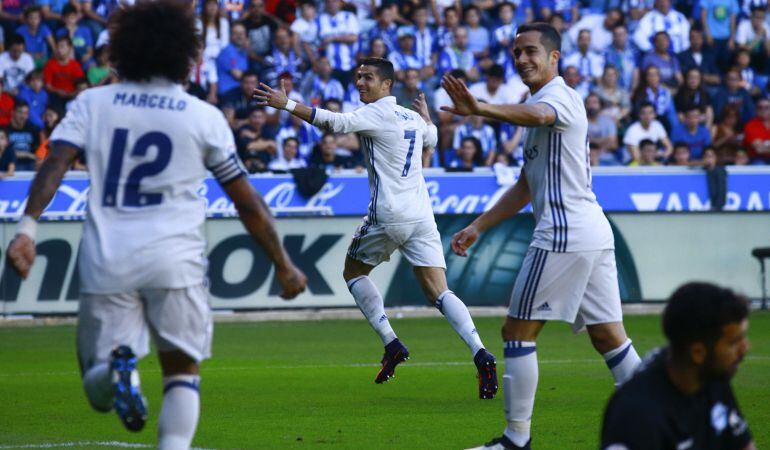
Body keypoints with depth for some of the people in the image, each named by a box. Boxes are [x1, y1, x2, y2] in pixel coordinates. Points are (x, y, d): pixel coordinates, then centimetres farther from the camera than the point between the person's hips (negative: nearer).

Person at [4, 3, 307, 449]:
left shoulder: (92, 103, 8)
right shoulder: (204, 117, 5)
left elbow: (55, 162, -7)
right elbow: (247, 201, 8)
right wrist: (283, 265, 17)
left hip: (106, 261, 1)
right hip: (176, 260, -1)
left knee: (99, 389, 9)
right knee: (182, 374, 12)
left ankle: (118, 367, -26)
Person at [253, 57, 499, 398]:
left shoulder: (376, 114, -6)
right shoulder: (413, 118, 16)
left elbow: (336, 123, -21)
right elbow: (431, 140, 38)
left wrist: (286, 104, -21)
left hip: (387, 216, -6)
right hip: (422, 216, 6)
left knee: (353, 273, 18)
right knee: (439, 293, -1)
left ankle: (391, 343, 6)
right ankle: (480, 354, -21)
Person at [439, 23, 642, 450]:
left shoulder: (560, 95, -8)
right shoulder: (541, 104, 24)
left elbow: (537, 114, -35)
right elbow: (527, 187, 29)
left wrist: (481, 108, -54)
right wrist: (478, 227, 25)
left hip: (563, 234, -10)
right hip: (594, 233, 10)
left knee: (518, 331, -3)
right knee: (609, 338, 9)